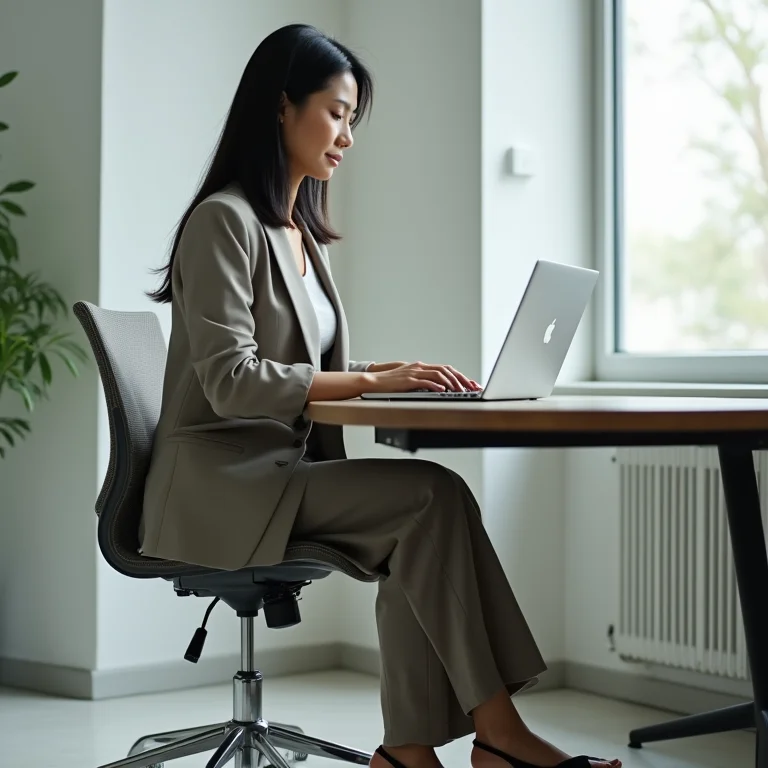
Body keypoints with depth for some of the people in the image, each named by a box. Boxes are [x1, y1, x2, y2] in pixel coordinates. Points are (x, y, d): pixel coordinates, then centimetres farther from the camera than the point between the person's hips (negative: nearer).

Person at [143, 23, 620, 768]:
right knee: (435, 495, -23)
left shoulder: (301, 233, 17)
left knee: (418, 528, -20)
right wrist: (372, 380, -19)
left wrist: (392, 373, -1)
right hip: (221, 482, -8)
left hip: (286, 470, 8)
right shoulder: (224, 221, -11)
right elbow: (231, 383, -19)